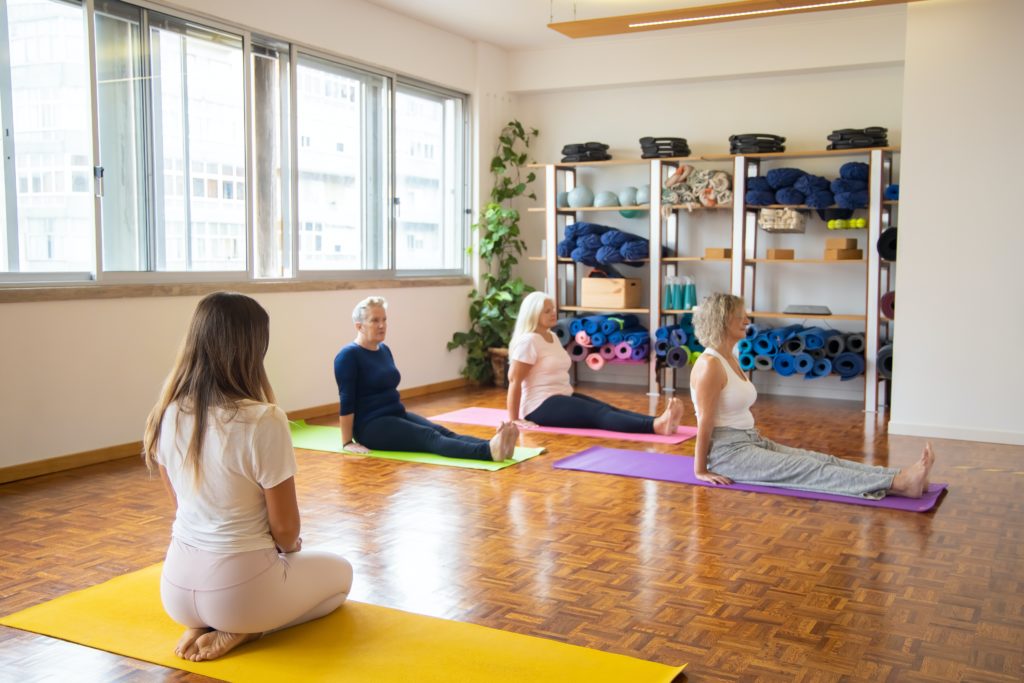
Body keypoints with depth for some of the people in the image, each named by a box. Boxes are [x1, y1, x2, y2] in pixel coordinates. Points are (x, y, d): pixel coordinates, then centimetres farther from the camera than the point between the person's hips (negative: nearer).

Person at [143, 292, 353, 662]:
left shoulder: (166, 415, -6)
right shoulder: (264, 422, -25)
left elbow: (182, 505, 8)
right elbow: (285, 527, -14)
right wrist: (290, 548, 9)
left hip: (178, 586, 6)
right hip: (241, 587, -6)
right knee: (340, 573, 24)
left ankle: (201, 624, 10)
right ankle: (239, 630, 2)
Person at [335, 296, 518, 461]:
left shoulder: (384, 350, 14)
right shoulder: (348, 356, -12)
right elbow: (347, 401, -15)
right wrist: (347, 442, -16)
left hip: (397, 415, 8)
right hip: (371, 426, -8)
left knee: (441, 431, -20)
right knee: (429, 437, -31)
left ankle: (492, 446, -45)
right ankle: (489, 451, -54)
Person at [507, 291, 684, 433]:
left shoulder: (552, 337, 15)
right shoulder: (528, 341, -13)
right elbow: (514, 380, -16)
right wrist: (514, 419, -18)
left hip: (564, 396, 9)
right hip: (540, 406, -9)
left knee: (608, 409, -15)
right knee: (597, 414, -29)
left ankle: (659, 422, -37)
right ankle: (656, 426, -48)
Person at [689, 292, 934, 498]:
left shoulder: (729, 360, 15)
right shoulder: (709, 365, -17)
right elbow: (704, 420, -17)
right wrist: (701, 470, -15)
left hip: (753, 442, 9)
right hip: (727, 452, -9)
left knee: (821, 460, -8)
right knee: (807, 470, -21)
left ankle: (901, 478, -21)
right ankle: (897, 484, -32)